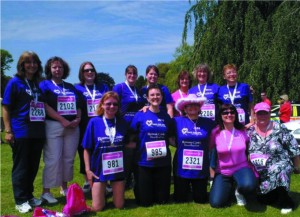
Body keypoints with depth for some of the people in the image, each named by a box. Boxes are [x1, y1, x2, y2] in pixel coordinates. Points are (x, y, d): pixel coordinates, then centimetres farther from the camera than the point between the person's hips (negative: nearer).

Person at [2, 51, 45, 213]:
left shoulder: (39, 84, 12)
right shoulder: (15, 82, -3)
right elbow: (6, 108, -5)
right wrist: (8, 131, -12)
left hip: (38, 132, 5)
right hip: (20, 132, -5)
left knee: (33, 166, 12)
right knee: (20, 167, 3)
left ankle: (29, 196, 27)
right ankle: (20, 201, 13)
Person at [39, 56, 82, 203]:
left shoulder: (70, 87, 18)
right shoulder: (45, 85, 2)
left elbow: (78, 105, 18)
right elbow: (45, 106, -9)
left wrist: (78, 118, -2)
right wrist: (62, 120, -15)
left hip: (72, 127, 5)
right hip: (53, 125, -5)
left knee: (68, 158, 8)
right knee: (53, 159, -7)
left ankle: (64, 187, 22)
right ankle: (46, 191, 2)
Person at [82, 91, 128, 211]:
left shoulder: (122, 123, 0)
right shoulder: (94, 122, -7)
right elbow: (87, 149, -4)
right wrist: (88, 169, -8)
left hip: (118, 168, 2)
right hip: (99, 168, -2)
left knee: (119, 205, 9)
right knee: (97, 207, 3)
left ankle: (112, 191, 39)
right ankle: (102, 192, 33)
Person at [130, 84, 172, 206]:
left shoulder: (166, 116, 5)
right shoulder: (140, 115, -5)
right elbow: (132, 138, 1)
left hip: (163, 162, 3)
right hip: (145, 162, -2)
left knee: (162, 200, 10)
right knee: (145, 201, 6)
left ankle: (159, 197, 42)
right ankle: (140, 189, 37)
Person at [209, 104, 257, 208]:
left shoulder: (243, 130, -5)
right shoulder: (215, 133, -10)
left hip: (241, 167, 0)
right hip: (222, 171, 1)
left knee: (249, 186, -35)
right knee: (216, 203, -12)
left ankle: (239, 190, 5)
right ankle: (229, 187, 22)